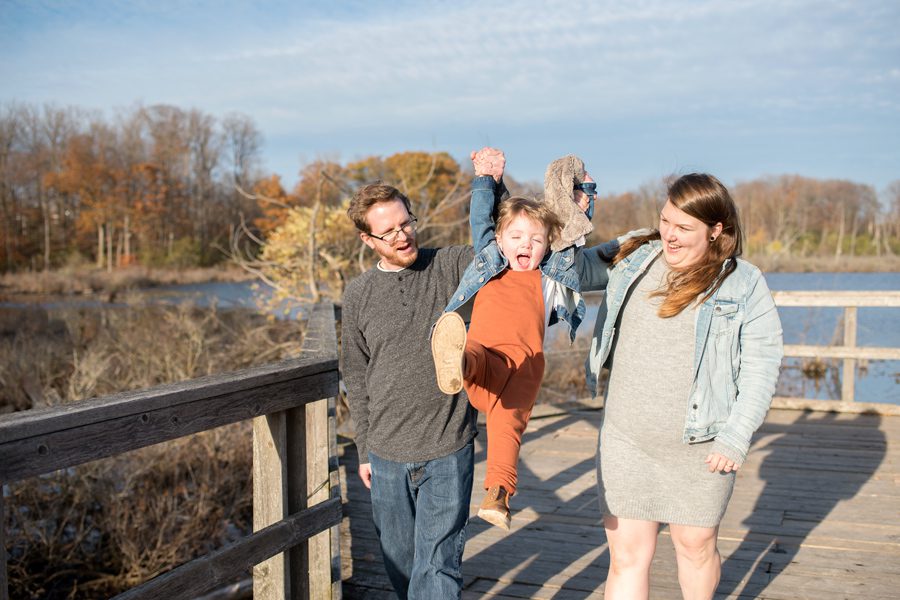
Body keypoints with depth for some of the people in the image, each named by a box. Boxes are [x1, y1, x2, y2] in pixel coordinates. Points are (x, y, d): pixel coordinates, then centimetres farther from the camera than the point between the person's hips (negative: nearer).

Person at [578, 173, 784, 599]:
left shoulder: (744, 284, -5)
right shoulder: (631, 257, 3)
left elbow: (762, 362, -5)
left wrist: (736, 437, -9)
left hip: (700, 445, -2)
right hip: (626, 440, 2)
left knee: (696, 545, 15)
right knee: (627, 554, 3)